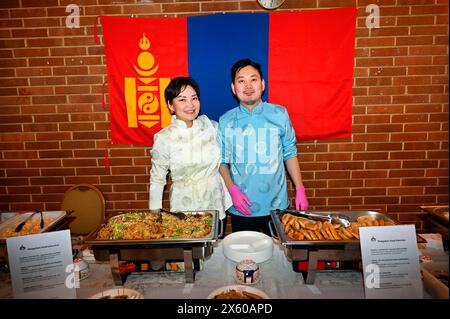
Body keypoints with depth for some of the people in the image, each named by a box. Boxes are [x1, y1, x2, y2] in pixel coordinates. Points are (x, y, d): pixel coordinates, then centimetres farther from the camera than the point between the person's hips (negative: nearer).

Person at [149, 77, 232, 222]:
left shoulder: (211, 126, -5)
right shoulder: (164, 138, -13)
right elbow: (157, 179, -5)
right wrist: (155, 215, -3)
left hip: (215, 205, 3)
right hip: (185, 209, -3)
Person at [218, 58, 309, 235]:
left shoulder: (280, 114, -3)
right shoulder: (225, 121, -3)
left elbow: (290, 154, 4)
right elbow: (222, 162, 2)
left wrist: (300, 189, 2)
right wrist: (232, 190, -11)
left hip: (276, 206, 0)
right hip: (241, 208, 0)